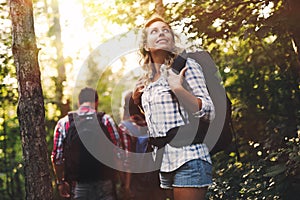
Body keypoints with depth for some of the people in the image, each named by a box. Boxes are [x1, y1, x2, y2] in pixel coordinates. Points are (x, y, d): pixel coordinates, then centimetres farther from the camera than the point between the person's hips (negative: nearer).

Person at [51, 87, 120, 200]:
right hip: (103, 184, -2)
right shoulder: (106, 120, -4)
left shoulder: (63, 123, 1)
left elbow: (56, 157, 1)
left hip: (77, 185, 2)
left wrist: (60, 182, 12)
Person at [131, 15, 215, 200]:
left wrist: (178, 88, -20)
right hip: (163, 164, 7)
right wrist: (136, 99, 14)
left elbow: (209, 113, -12)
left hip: (187, 159, -7)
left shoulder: (186, 65, -4)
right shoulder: (147, 80, 15)